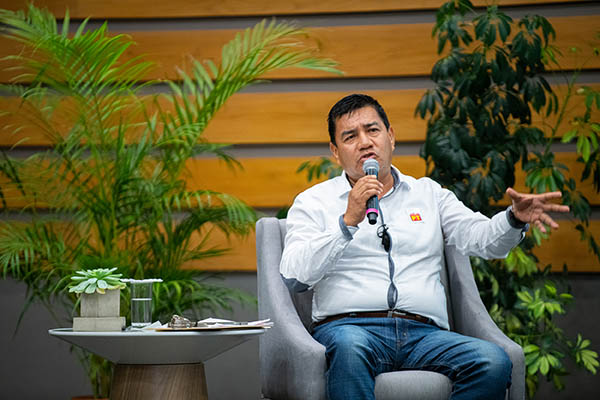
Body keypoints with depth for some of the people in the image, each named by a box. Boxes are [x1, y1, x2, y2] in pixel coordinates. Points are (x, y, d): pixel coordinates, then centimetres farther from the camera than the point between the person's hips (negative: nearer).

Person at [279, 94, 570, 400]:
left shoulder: (428, 194, 24)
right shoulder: (313, 202, 15)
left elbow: (481, 238, 10)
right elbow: (294, 276, -1)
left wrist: (515, 218, -12)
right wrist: (348, 221, -11)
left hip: (424, 334, 3)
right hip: (350, 326, -3)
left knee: (494, 363, -27)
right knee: (350, 346, -40)